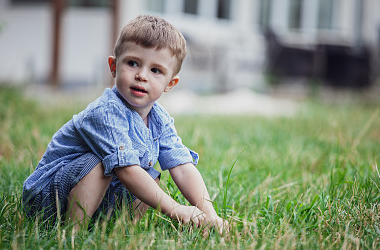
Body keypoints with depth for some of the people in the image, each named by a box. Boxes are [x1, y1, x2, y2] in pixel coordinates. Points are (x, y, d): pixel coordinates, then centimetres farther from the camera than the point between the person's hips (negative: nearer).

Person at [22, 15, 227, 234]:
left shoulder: (160, 120, -3)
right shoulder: (105, 113, -28)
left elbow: (183, 167, -8)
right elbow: (127, 170, -33)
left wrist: (209, 214, -21)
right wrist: (175, 210, -33)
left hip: (101, 198, 8)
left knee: (150, 177, -1)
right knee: (100, 163, -30)